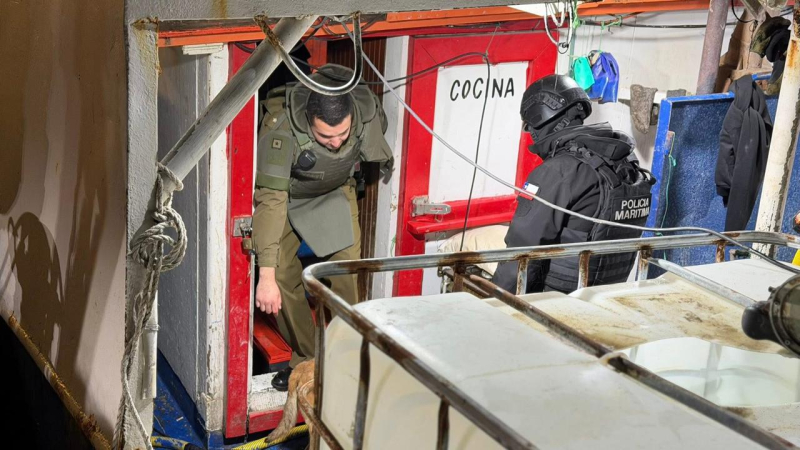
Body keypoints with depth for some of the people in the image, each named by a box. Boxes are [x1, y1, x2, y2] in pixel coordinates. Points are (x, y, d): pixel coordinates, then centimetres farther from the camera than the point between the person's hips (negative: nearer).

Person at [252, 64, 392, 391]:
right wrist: (266, 276, -46)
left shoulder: (367, 109, -31)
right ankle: (304, 359, 11)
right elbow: (271, 200, -44)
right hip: (286, 192, -2)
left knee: (347, 271, -8)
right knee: (283, 275, -8)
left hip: (335, 190, 2)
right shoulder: (280, 126, -41)